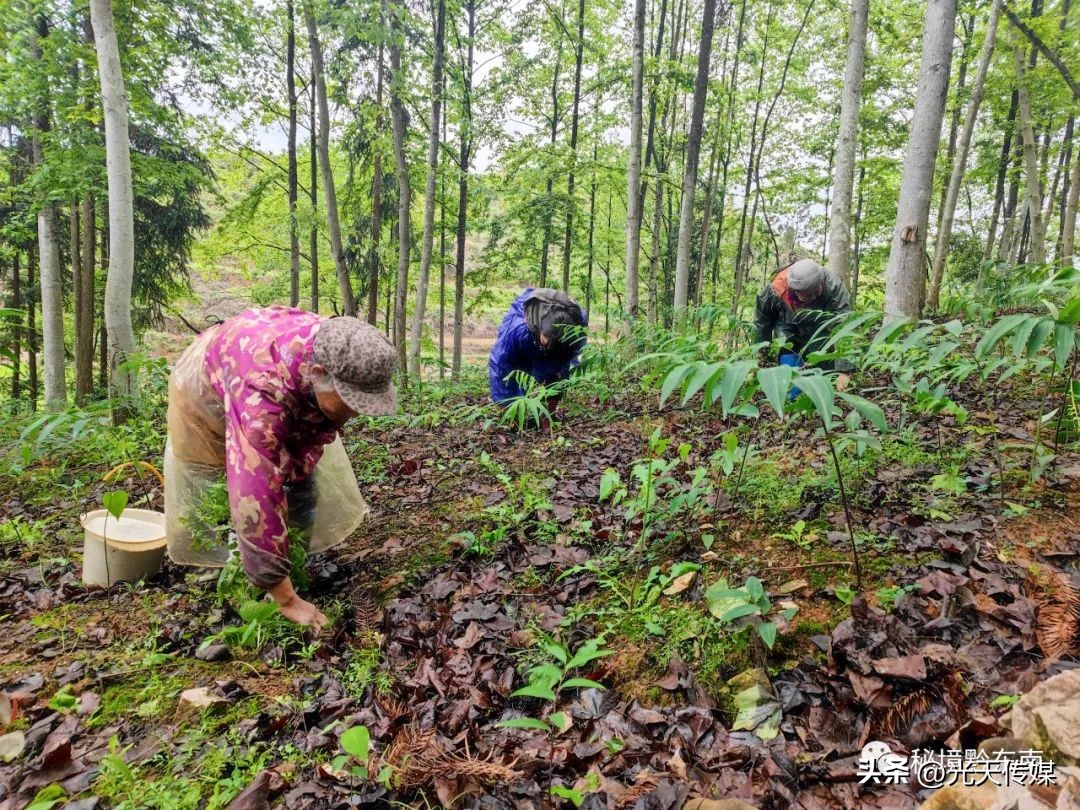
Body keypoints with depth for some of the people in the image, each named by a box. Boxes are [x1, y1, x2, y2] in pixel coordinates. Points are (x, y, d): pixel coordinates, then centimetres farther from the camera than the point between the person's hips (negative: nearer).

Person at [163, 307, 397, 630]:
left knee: (307, 484, -2)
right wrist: (287, 600, -44)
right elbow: (257, 498, -49)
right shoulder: (261, 392, -50)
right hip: (207, 387, -4)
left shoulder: (340, 359, -31)